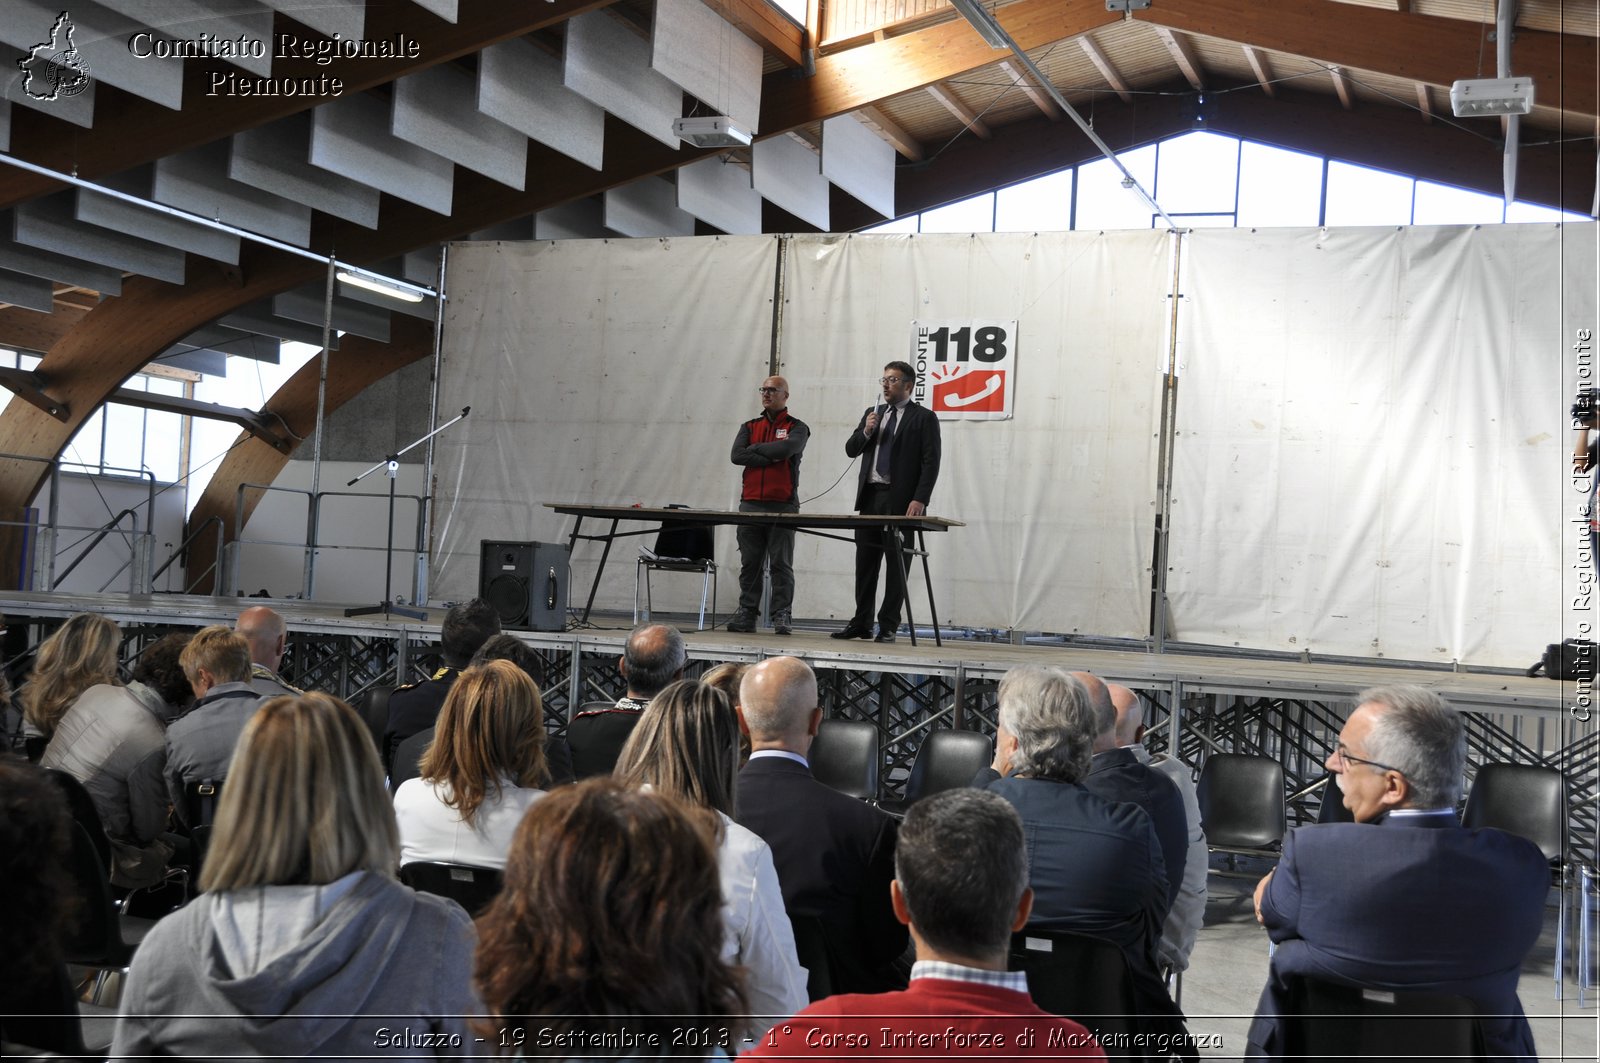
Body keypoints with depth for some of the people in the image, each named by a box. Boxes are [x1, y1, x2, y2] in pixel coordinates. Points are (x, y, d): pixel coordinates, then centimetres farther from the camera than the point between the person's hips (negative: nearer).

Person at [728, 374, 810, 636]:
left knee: (781, 563, -3)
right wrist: (771, 457, -8)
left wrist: (756, 448, -3)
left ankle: (782, 617, -1)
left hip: (783, 505, -3)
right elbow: (737, 455, 0)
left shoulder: (796, 428, 6)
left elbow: (786, 449, -16)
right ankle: (746, 614, 8)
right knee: (749, 563, 4)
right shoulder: (749, 426, 17)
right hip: (750, 504, 4)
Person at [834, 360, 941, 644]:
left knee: (897, 565, -2)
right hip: (870, 497, 6)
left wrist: (920, 500, -17)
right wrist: (865, 432, -4)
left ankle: (888, 626, 2)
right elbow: (851, 450, 16)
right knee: (865, 563, 7)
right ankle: (861, 624, 14)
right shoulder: (872, 413, 18)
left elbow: (931, 462, -7)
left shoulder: (924, 418, 0)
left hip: (900, 501, -6)